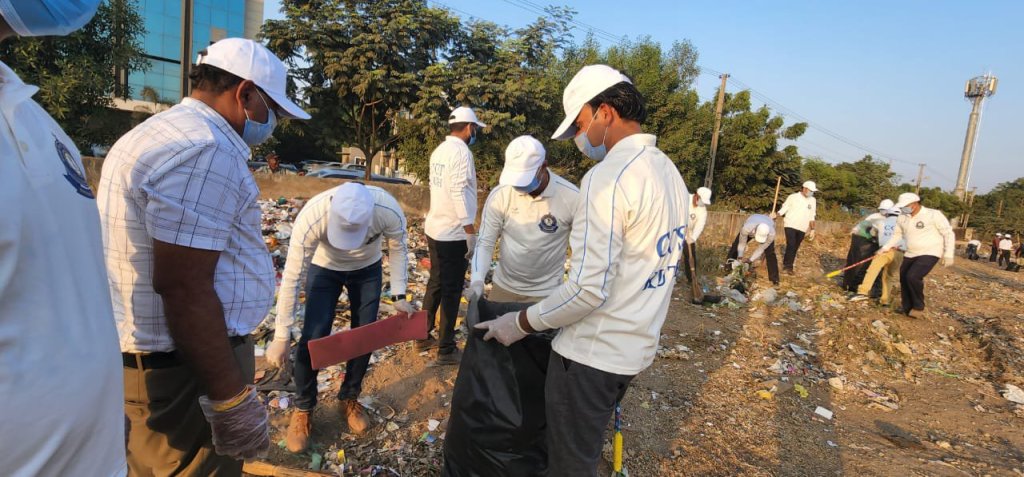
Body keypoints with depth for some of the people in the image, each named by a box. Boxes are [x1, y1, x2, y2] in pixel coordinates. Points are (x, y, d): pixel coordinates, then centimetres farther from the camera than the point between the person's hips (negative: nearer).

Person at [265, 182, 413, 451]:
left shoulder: (389, 210, -36)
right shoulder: (311, 217, -39)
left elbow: (398, 249, -13)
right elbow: (292, 277, -30)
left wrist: (399, 296, -18)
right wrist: (281, 337, -26)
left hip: (368, 269, 2)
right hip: (325, 268, -2)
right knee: (313, 339, -10)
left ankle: (349, 399, 28)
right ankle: (302, 409, 13)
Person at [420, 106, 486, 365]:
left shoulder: (439, 151, 11)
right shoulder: (461, 151, -16)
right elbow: (460, 193, -21)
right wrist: (471, 233, -19)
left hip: (434, 229, 9)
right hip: (453, 233, -9)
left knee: (435, 284, 18)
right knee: (452, 290, 0)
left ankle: (423, 337, 28)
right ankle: (446, 350, 9)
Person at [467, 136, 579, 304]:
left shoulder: (571, 197, -18)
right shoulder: (499, 195, -14)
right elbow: (485, 242, -7)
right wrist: (477, 280, -23)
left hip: (546, 292, -2)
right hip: (504, 286, 2)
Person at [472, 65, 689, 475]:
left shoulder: (608, 176, -21)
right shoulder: (670, 172, 8)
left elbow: (589, 288, -25)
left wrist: (520, 323, -12)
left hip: (593, 354, -9)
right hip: (639, 346, 9)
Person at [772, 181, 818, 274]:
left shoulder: (812, 200, 8)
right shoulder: (793, 197, -4)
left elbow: (811, 216, 14)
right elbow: (784, 208, -2)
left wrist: (812, 229, 12)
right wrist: (776, 215, -20)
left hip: (802, 228, 4)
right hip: (790, 225, -4)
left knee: (795, 248, 6)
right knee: (791, 245, -15)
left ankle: (787, 265, 16)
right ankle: (788, 266, -4)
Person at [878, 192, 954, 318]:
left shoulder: (933, 215, -13)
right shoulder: (903, 218, 3)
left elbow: (948, 234, -8)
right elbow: (897, 235, 19)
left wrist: (948, 254, -11)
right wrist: (885, 248, 10)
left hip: (929, 254, -7)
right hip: (910, 254, 7)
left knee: (913, 277, -23)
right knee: (904, 280, 6)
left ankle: (919, 307, -3)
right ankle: (908, 310, 22)